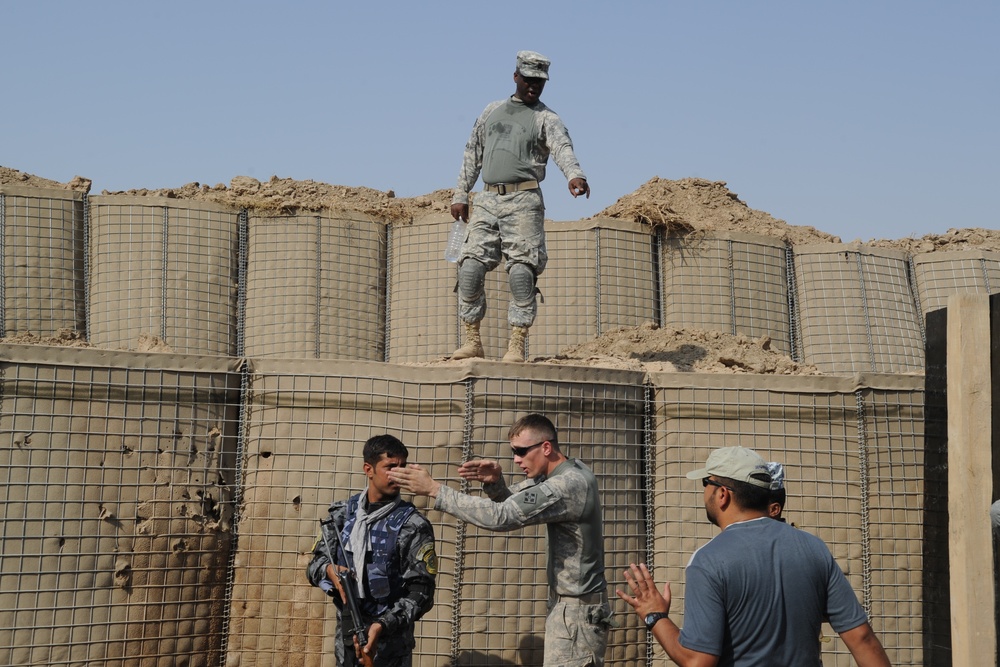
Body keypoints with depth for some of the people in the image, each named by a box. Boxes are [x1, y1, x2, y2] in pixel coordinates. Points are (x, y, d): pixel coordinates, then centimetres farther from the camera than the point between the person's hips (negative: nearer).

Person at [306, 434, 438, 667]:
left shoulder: (414, 526, -10)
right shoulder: (343, 513, 4)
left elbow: (420, 593, -14)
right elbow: (315, 564, 5)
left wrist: (382, 626, -27)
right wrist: (330, 570, -18)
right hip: (345, 639, 4)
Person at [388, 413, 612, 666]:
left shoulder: (568, 485, -24)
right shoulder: (568, 471, 7)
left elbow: (500, 516, -27)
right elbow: (510, 503, 12)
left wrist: (433, 489, -24)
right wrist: (494, 482, -12)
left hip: (577, 612, -10)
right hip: (569, 605, 10)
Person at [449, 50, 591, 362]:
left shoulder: (546, 119, 5)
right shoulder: (492, 111, 20)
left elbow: (563, 149, -15)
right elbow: (473, 154, 23)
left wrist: (575, 175, -36)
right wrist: (460, 195, 16)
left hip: (523, 201, -4)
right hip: (487, 200, 4)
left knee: (522, 272, -10)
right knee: (470, 267, -3)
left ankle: (517, 345, -6)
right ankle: (472, 340, 5)